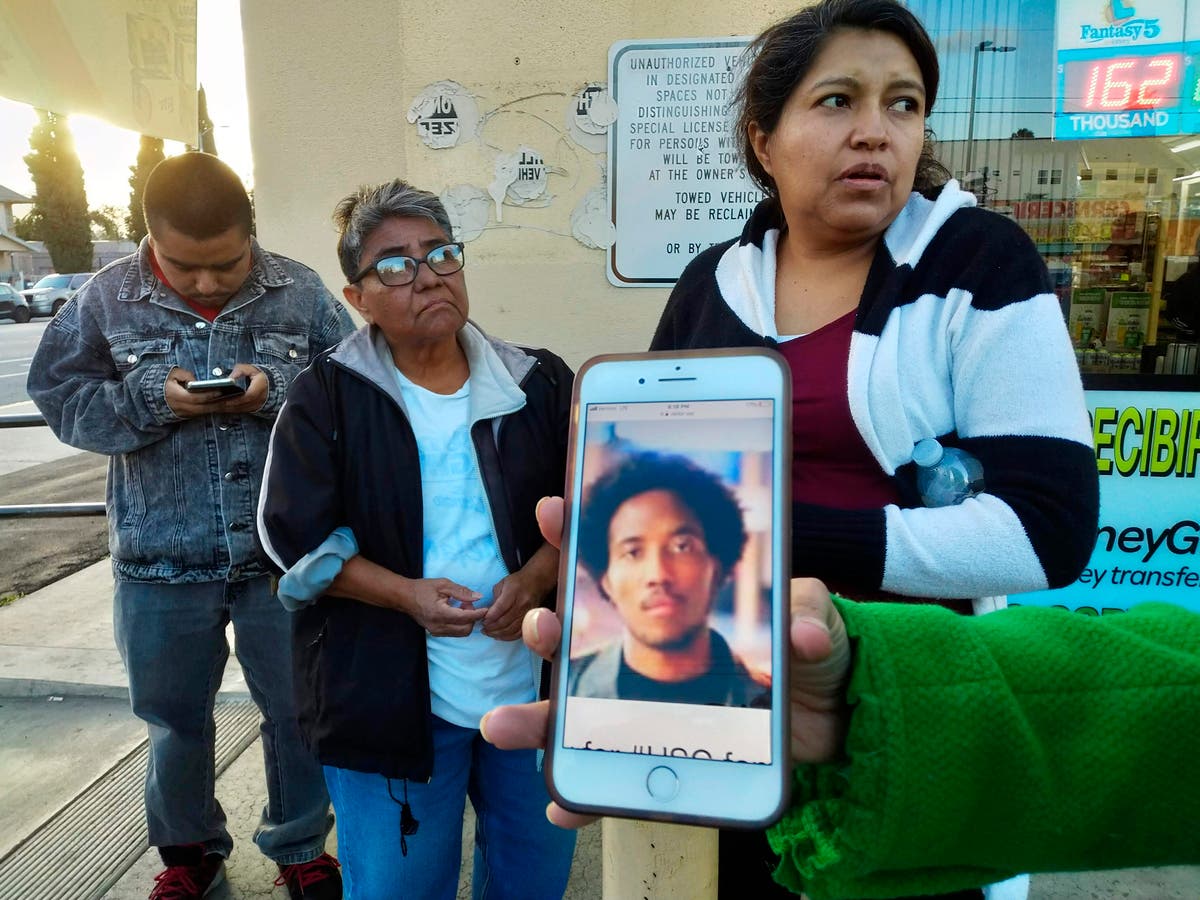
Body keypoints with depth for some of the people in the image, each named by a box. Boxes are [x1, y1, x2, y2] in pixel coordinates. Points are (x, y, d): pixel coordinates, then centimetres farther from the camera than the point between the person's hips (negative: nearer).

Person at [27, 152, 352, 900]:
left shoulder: (301, 292, -4)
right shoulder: (107, 298, -2)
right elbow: (61, 399, -1)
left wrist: (279, 392, -22)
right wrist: (152, 399, -17)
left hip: (286, 552, 0)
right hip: (162, 559, 1)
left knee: (298, 709, 12)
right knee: (175, 717, 19)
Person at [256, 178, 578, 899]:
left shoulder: (541, 383, 1)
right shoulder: (328, 395, -4)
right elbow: (300, 535, -6)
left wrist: (534, 580, -15)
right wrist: (406, 594, -19)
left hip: (534, 685, 3)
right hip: (389, 692, -2)